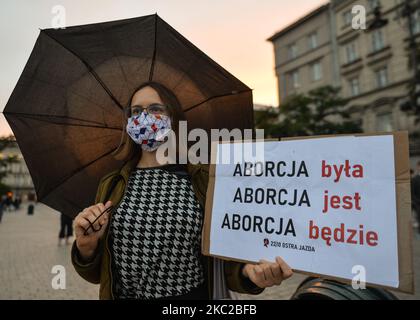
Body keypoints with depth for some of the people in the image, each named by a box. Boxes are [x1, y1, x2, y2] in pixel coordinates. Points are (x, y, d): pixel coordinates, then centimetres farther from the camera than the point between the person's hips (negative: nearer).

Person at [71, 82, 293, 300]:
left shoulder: (206, 180, -10)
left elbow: (225, 261, -5)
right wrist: (86, 247, -17)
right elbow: (96, 274, 2)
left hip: (196, 295, -2)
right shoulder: (111, 185, -3)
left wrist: (248, 271, -24)